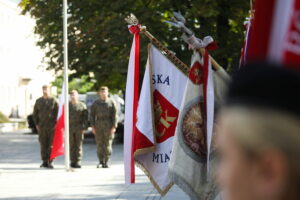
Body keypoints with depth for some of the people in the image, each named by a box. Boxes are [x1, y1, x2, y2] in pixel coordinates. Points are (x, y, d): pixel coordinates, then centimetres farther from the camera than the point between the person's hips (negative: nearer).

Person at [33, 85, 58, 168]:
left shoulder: (54, 101, 1)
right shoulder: (38, 101, 9)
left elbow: (58, 113, -1)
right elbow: (35, 114, 13)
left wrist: (55, 124, -8)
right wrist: (36, 124, 4)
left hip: (52, 126, -2)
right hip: (41, 126, 2)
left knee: (51, 144, -3)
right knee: (43, 144, 1)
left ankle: (50, 161, 1)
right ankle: (44, 161, 6)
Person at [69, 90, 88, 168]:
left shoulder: (82, 105, 4)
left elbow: (85, 118, 2)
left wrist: (84, 128, -7)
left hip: (79, 128, -1)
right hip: (70, 128, 1)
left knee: (78, 145, -1)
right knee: (71, 146, 0)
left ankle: (78, 162, 1)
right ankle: (73, 162, 5)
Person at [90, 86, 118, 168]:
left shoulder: (111, 102, 4)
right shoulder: (96, 103, 11)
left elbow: (114, 115, 0)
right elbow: (92, 115, 9)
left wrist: (114, 126, -9)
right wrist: (93, 126, -1)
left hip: (108, 125, -2)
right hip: (98, 125, 2)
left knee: (108, 144, -4)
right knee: (99, 144, 1)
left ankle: (106, 162, 1)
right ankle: (101, 161, 7)